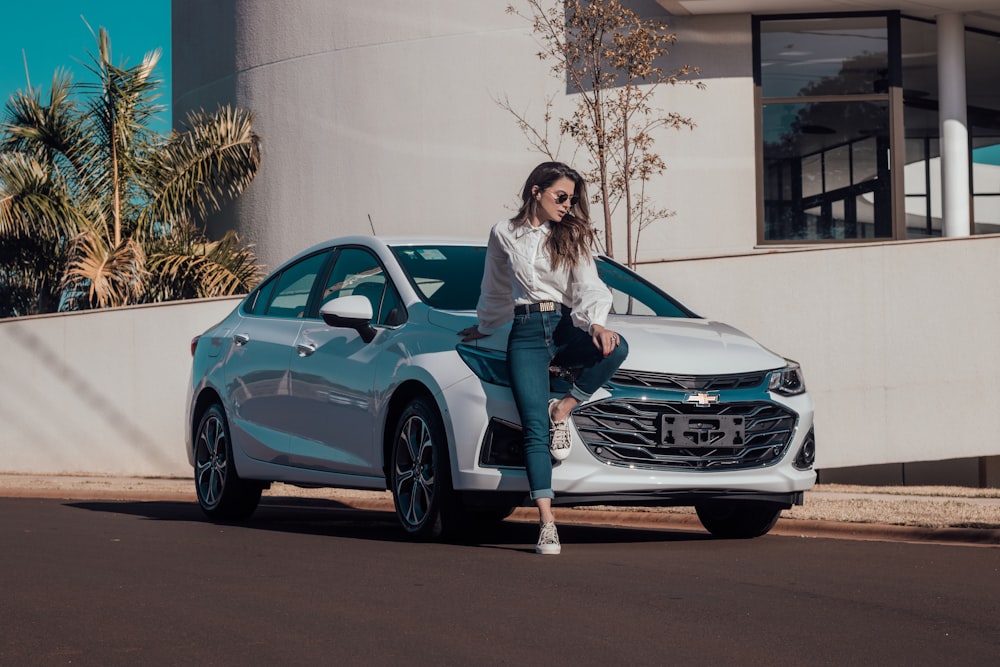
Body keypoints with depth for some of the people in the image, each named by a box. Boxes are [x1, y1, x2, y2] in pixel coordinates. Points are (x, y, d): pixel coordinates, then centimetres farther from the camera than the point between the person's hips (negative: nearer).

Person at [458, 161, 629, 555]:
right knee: (535, 428, -15)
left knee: (615, 348, -33)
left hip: (566, 330, 1)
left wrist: (597, 324, -21)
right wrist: (484, 328, 33)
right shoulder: (504, 235, 11)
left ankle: (563, 409, -12)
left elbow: (588, 287, -2)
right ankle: (546, 522, -19)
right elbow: (496, 290, 26)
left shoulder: (573, 238, 11)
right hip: (526, 334, -1)